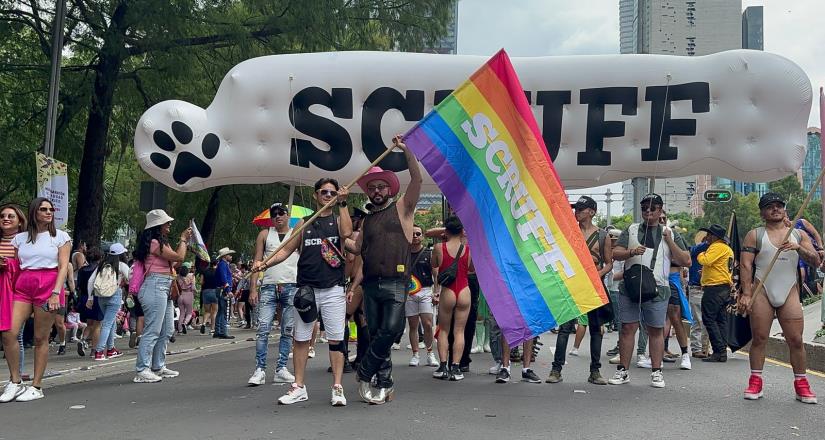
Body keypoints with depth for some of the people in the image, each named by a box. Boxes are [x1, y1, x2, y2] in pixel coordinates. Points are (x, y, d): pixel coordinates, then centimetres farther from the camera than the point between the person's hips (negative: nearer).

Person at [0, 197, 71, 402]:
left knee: (40, 338, -2)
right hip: (23, 287, 3)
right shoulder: (20, 238, 15)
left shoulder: (60, 236, 6)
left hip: (48, 286, -3)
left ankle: (36, 386, 7)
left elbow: (63, 267, -1)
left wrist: (56, 293, -12)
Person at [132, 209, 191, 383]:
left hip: (165, 290, 11)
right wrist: (183, 239, 2)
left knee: (167, 331, 14)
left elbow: (173, 261, 23)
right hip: (155, 287, -11)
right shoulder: (154, 242, -12)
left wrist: (184, 241, 22)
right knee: (152, 331, -9)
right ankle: (142, 371, -6)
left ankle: (159, 367, 23)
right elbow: (179, 257, -13)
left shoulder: (161, 243, 20)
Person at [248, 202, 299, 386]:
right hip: (269, 287, 0)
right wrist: (253, 289, -2)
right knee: (263, 329, -8)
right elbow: (257, 262, 8)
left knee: (287, 331, 4)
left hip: (292, 287, 0)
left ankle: (281, 369, 11)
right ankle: (260, 370, -5)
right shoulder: (264, 235, 12)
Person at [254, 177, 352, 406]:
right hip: (306, 289, 2)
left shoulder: (338, 219, 9)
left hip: (333, 289, -2)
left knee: (336, 338, -3)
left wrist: (343, 203, -13)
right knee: (300, 338, 5)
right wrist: (265, 263, -5)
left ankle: (337, 388, 3)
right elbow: (287, 250, 9)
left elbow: (346, 233, -15)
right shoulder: (304, 223, 13)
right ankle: (299, 387, 15)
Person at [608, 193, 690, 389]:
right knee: (627, 328, 2)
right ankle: (623, 371, 8)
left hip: (657, 288, 0)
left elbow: (686, 261, 7)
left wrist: (669, 242, -3)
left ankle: (656, 372, 13)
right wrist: (631, 252, -14)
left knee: (656, 330, 4)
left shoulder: (670, 233, 11)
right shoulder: (631, 230, 13)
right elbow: (615, 253, 5)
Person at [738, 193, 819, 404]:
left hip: (789, 292, 2)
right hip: (762, 291, -2)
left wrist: (799, 248, -14)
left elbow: (815, 262, 5)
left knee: (796, 340, -1)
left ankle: (801, 384, 10)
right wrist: (746, 293, -12)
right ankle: (755, 381, 6)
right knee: (759, 338, -2)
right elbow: (745, 265, -2)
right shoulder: (754, 235, 6)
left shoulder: (799, 235, 14)